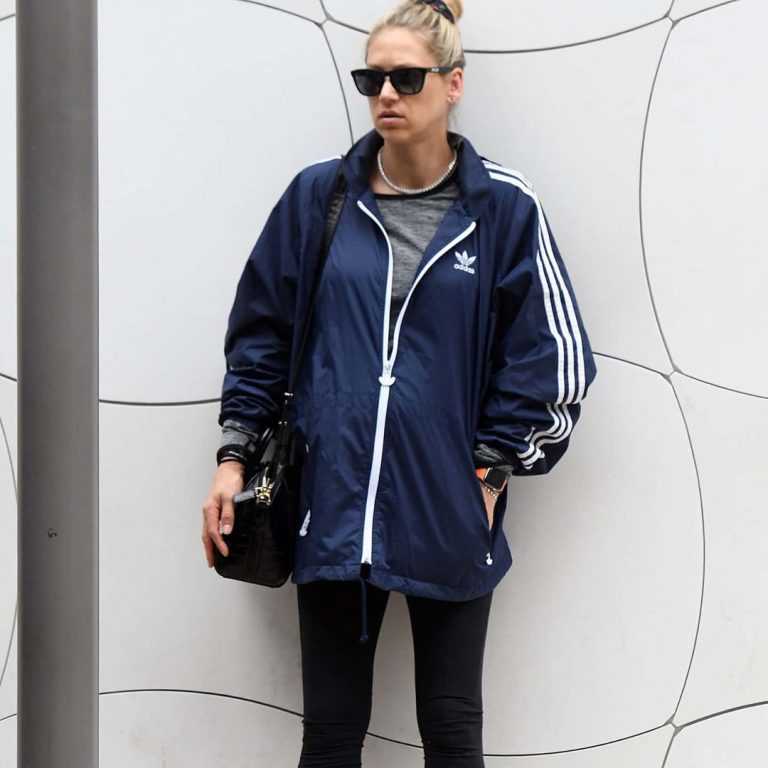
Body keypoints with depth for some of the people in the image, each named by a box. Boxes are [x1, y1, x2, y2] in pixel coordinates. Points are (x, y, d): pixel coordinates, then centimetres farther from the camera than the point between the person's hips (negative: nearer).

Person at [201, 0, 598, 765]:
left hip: (448, 517, -1)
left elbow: (554, 355, 0)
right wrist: (234, 454, 5)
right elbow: (260, 329, 10)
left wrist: (492, 467, -3)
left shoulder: (503, 208, -3)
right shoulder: (318, 197, 3)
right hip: (332, 507, 2)